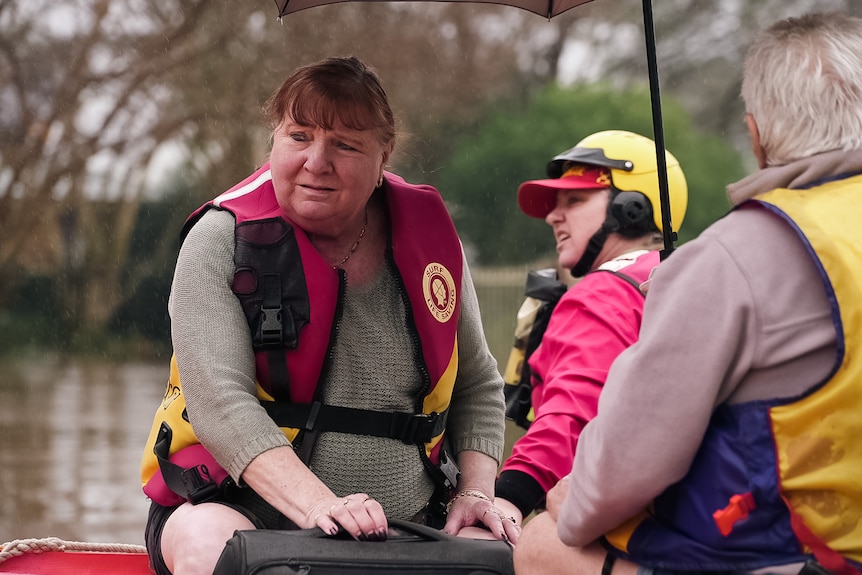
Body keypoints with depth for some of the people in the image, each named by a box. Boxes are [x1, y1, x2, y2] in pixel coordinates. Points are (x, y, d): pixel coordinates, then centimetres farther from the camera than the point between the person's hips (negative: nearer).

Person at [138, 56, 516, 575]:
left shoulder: (427, 236, 5)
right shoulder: (222, 241, -6)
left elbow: (477, 387, 17)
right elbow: (218, 400, -18)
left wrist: (477, 492, -1)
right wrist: (318, 504, -31)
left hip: (402, 527, 3)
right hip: (243, 505, -3)